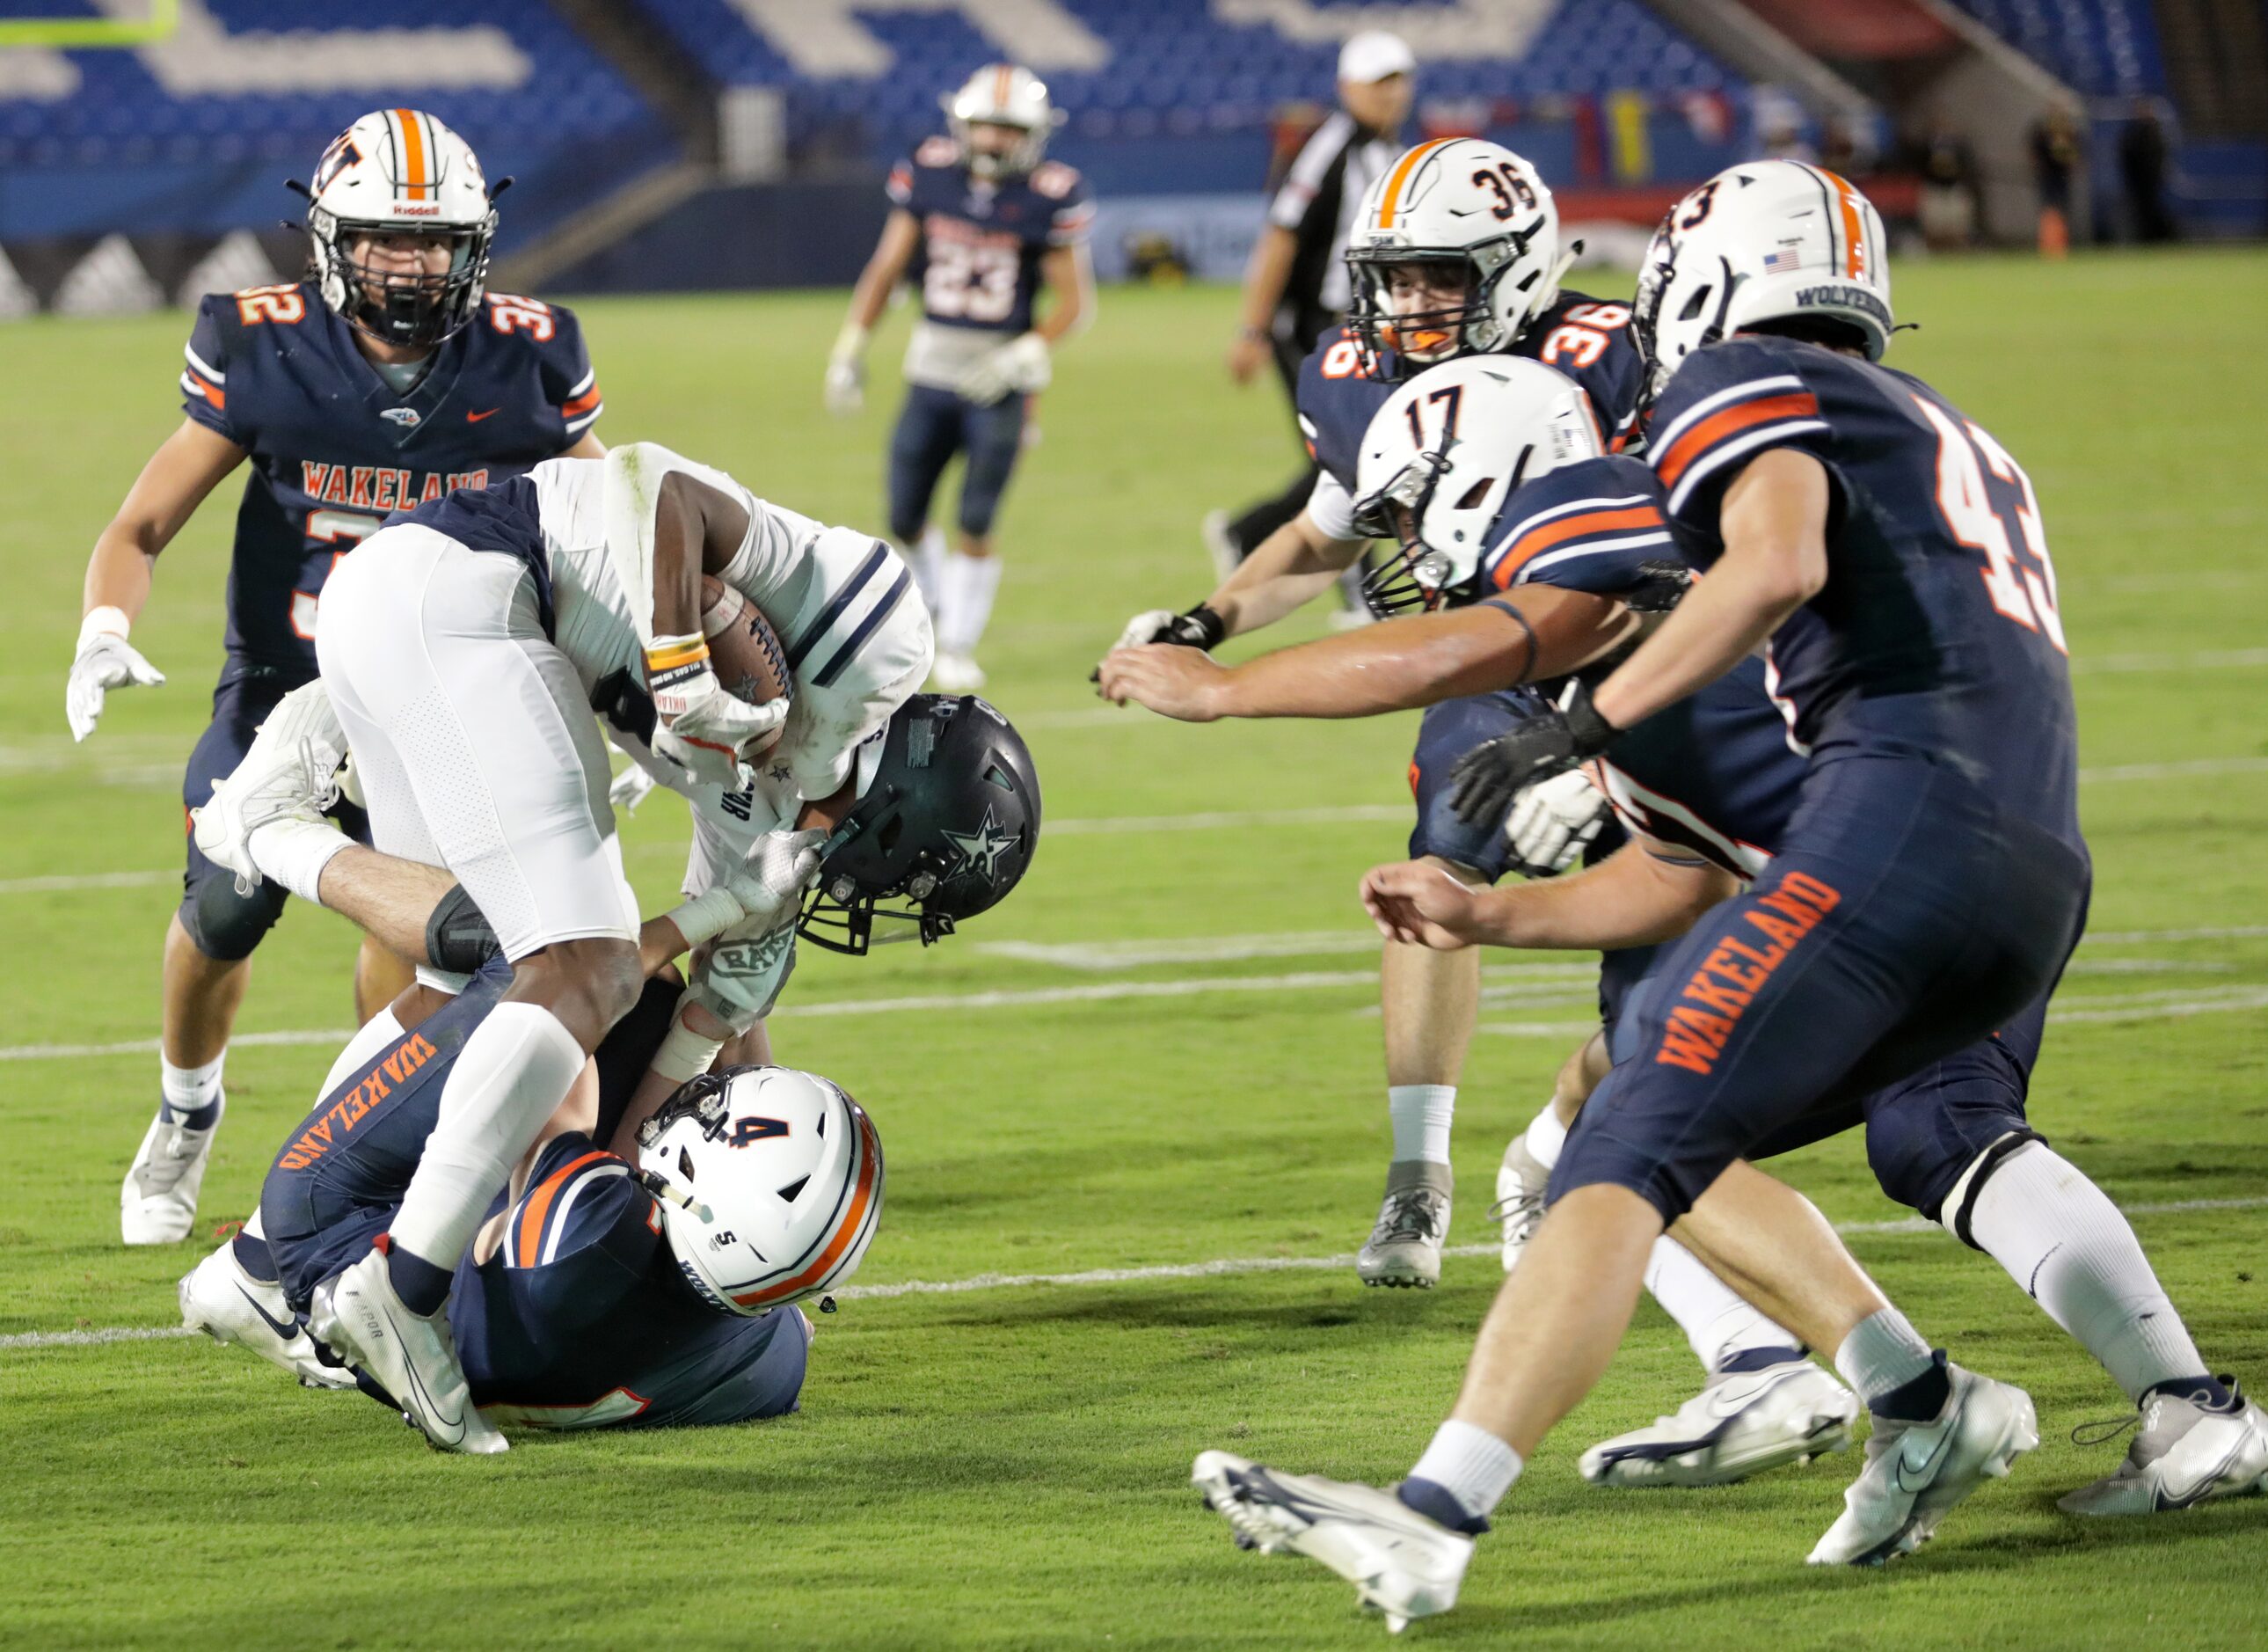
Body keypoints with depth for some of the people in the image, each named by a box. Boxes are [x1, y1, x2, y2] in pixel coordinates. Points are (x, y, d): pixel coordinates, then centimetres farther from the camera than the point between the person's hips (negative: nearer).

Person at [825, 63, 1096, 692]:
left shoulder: (1049, 198, -9)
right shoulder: (929, 175, 0)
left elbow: (1074, 300, -5)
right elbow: (888, 267, 9)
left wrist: (1027, 355, -19)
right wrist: (852, 347, 6)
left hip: (999, 377, -3)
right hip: (932, 370, 3)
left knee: (976, 525, -7)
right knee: (906, 519, 6)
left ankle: (959, 646, 8)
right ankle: (935, 610, 33)